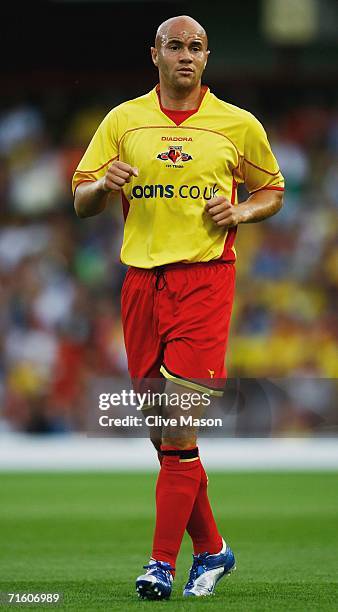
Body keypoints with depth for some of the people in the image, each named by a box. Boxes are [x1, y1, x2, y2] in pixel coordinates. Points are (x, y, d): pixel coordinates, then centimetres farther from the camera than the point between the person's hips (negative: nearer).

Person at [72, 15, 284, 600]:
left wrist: (239, 211, -4)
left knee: (179, 420, -13)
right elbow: (81, 202, 10)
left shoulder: (237, 125, 5)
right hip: (141, 280, 3)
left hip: (204, 277, -3)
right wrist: (104, 184, -12)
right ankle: (210, 548, 21)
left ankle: (163, 561, -10)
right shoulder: (123, 120, 9)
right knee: (163, 430, 6)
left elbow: (272, 190, 17)